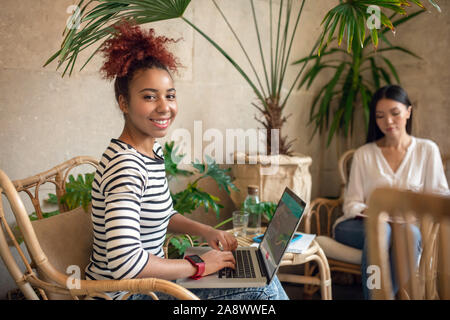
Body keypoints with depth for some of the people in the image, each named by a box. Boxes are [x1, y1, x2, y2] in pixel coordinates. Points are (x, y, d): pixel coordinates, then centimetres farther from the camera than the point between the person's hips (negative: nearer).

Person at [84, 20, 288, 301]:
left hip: (149, 279, 9)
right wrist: (198, 266, -22)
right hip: (125, 293, -9)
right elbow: (125, 263, -35)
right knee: (264, 289, -10)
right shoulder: (125, 166, -26)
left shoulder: (153, 151, 4)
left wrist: (206, 231, 2)